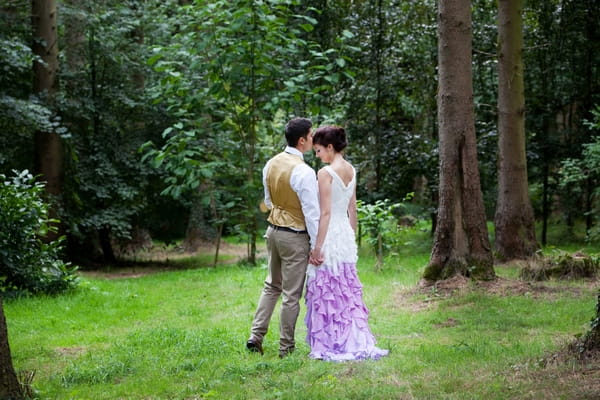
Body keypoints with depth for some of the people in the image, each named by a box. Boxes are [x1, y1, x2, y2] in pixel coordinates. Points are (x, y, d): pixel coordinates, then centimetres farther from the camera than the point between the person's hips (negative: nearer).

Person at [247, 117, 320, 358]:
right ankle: (286, 347, 11)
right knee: (292, 294, 3)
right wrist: (317, 245, -13)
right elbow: (312, 212, -18)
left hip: (273, 230, 7)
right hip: (295, 237, -7)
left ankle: (256, 336, 16)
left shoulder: (271, 165, 2)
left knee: (272, 286, 21)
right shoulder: (304, 172, -21)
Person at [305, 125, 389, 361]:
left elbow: (325, 213, -18)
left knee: (326, 291, 0)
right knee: (348, 290, 12)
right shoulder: (351, 170, 9)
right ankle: (357, 341, 15)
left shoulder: (326, 173, -15)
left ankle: (330, 345, 3)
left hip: (329, 235, -8)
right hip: (346, 234, 8)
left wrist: (317, 247, -16)